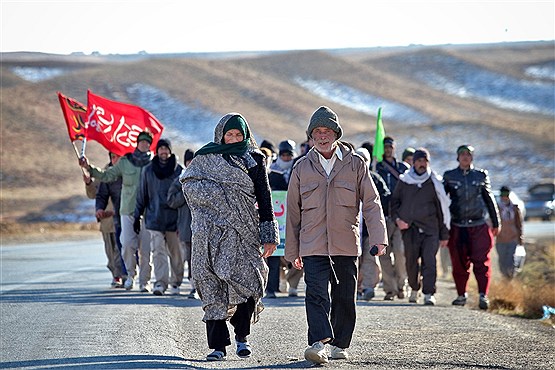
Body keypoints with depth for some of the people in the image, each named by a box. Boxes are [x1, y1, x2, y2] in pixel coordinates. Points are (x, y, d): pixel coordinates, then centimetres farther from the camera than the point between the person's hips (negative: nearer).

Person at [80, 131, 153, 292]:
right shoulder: (125, 162, 9)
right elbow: (107, 175, 10)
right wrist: (89, 168, 2)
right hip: (128, 210, 1)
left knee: (145, 249, -1)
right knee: (128, 245, -10)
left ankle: (145, 281, 12)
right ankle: (131, 274, 14)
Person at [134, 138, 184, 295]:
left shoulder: (178, 170, 2)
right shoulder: (148, 170, 7)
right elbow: (142, 194, 12)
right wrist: (137, 216, 10)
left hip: (173, 219, 0)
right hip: (154, 219, 0)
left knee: (175, 252, 5)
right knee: (158, 251, -9)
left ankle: (176, 282, 18)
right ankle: (160, 282, -14)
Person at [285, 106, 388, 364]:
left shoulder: (355, 164, 5)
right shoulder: (302, 168, 8)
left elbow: (371, 202, 3)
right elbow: (293, 211, 13)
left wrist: (378, 237, -9)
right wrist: (292, 251, 12)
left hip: (346, 245, 1)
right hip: (312, 245, -1)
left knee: (344, 298, 8)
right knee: (316, 294, -16)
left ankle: (339, 344, 21)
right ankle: (318, 342, -25)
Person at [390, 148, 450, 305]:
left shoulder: (434, 182, 5)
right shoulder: (404, 181, 9)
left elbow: (443, 208, 8)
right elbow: (394, 202, 20)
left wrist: (444, 234, 7)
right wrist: (397, 218, 1)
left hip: (430, 229, -2)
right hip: (409, 228, 2)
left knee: (429, 261, -13)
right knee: (411, 262, 7)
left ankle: (429, 294, -13)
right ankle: (414, 289, 28)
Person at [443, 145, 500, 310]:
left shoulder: (481, 175, 9)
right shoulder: (449, 176, 6)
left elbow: (489, 199, 16)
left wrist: (496, 223, 17)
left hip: (479, 226, 0)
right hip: (457, 227, 0)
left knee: (482, 262, -9)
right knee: (459, 263, 3)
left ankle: (483, 295, -9)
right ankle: (462, 294, 17)